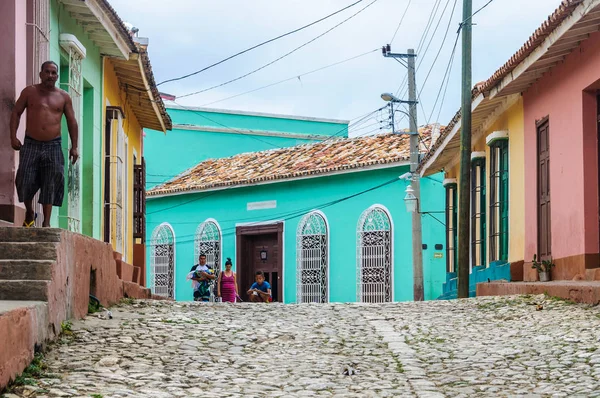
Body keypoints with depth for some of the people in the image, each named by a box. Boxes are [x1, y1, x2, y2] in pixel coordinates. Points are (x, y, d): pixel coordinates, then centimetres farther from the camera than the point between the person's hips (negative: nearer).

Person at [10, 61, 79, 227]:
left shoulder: (63, 97, 7)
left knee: (51, 185, -5)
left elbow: (72, 122, 10)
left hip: (53, 146, 0)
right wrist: (13, 137, -6)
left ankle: (46, 221, -2)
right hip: (31, 144, 0)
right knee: (25, 181, -5)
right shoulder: (29, 92, 5)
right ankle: (29, 213, 19)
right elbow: (16, 113, 6)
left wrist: (74, 146, 3)